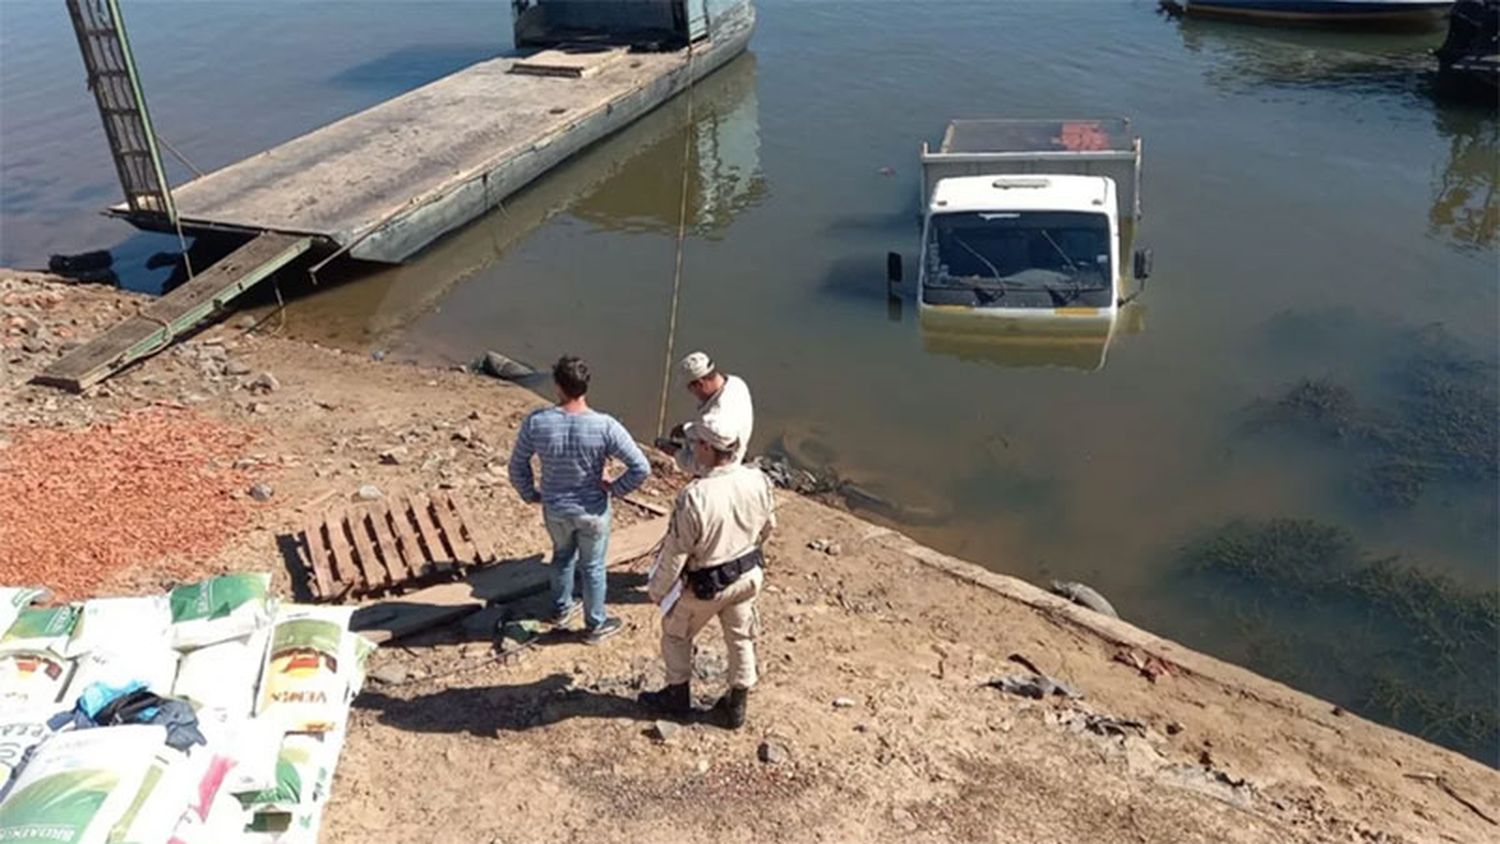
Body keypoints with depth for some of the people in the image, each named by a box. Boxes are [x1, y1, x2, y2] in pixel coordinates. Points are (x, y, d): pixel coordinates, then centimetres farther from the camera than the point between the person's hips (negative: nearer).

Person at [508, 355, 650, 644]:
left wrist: (530, 495, 9)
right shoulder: (605, 426, -25)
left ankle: (561, 609, 51)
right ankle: (596, 625, 38)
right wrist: (616, 488, -7)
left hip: (554, 509, 2)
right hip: (592, 511, -2)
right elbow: (641, 467, -24)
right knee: (592, 567, 19)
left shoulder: (536, 422, -20)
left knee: (563, 556, 30)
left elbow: (517, 468, -8)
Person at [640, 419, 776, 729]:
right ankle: (736, 707, 39)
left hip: (704, 585, -5)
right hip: (747, 576, 5)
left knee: (676, 633, 23)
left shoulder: (694, 497, -34)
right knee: (740, 638, 24)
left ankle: (678, 696, 40)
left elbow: (675, 552, -22)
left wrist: (658, 588, -5)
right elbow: (767, 527, 2)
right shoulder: (758, 482, -17)